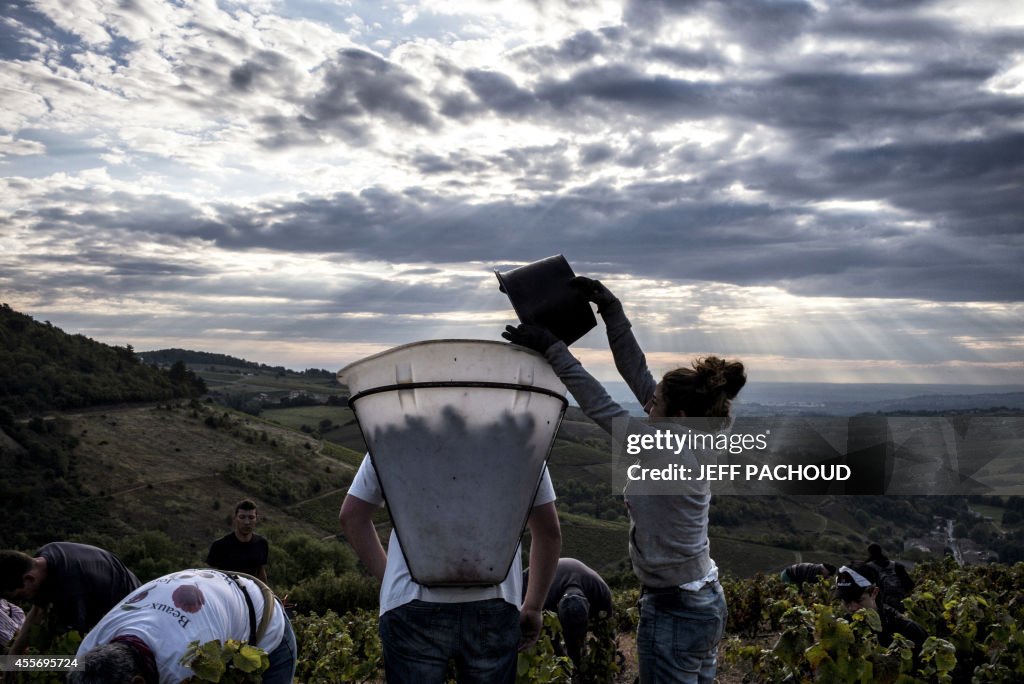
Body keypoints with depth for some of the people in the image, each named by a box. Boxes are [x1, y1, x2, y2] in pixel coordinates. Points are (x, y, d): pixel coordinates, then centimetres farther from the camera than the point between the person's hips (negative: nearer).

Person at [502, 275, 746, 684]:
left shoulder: (669, 456, -24)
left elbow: (600, 407, -21)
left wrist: (552, 348, -17)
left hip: (673, 613, -9)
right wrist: (611, 309, -1)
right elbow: (637, 373, -1)